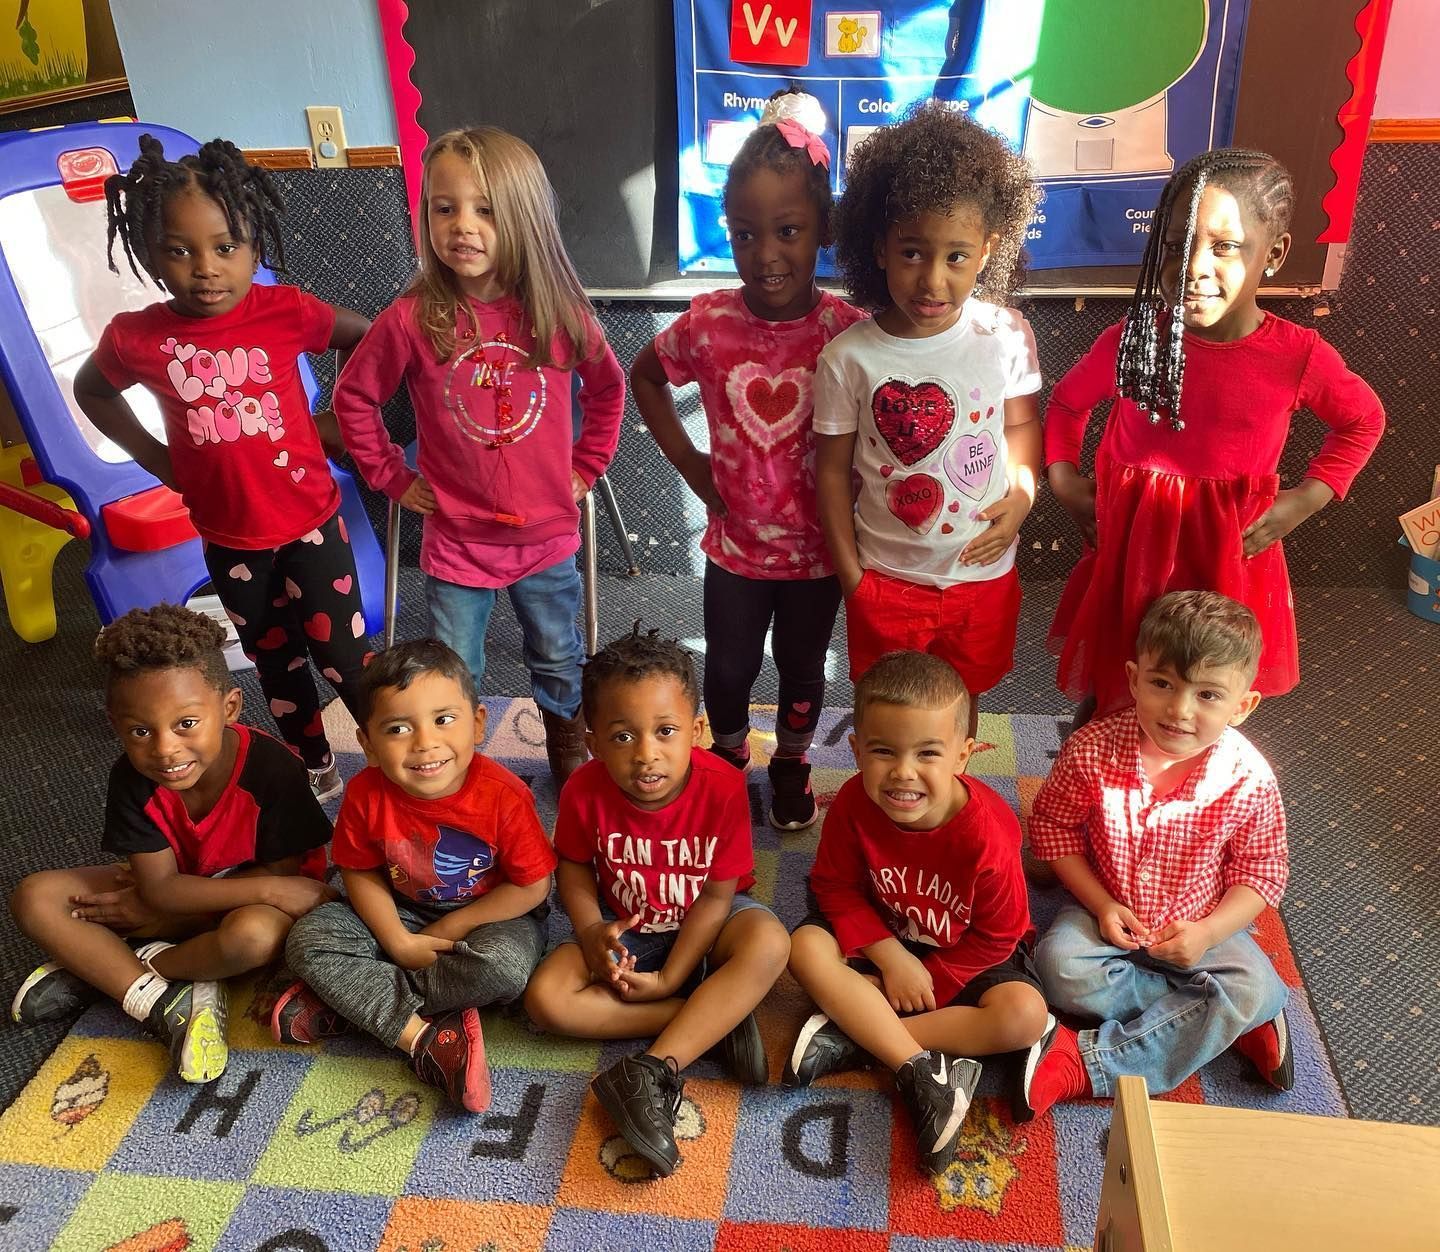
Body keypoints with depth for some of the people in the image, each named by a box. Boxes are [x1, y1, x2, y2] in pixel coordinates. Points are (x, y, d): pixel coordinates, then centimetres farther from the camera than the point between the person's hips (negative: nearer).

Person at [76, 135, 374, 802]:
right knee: (275, 662, 19)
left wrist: (340, 417, 0)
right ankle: (316, 770, 39)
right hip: (228, 538, 3)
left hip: (309, 520, -3)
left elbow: (368, 339, 1)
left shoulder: (285, 312, -16)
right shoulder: (135, 338, -11)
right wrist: (158, 458, 3)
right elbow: (91, 390, 12)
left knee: (341, 654, 4)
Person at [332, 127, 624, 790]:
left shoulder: (559, 311, -10)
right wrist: (393, 477, -2)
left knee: (559, 665, 21)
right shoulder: (412, 319, -14)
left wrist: (586, 466, 5)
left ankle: (573, 771, 44)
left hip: (546, 536, 2)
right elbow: (353, 397, 1)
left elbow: (607, 387, 8)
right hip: (456, 542, -1)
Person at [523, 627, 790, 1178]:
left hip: (702, 926, -2)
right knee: (546, 998, -24)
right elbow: (573, 867, -2)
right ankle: (718, 1019, -20)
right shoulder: (585, 791, -21)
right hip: (625, 930, 2)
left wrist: (670, 978, -21)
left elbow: (718, 891, -18)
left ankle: (653, 1071, -33)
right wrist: (591, 932, -21)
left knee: (769, 942, -35)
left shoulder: (723, 787, -26)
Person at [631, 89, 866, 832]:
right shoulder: (707, 323, -13)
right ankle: (728, 757, 48)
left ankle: (792, 764, 47)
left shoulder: (847, 330, -18)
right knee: (728, 669, 19)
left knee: (803, 673, 20)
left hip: (815, 547, -1)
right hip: (735, 542, 1)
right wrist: (687, 462, 0)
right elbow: (645, 377, 5)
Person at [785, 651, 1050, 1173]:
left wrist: (929, 980, -18)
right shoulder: (854, 804, -25)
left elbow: (997, 936, -18)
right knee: (807, 946, -23)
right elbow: (835, 887, -11)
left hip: (967, 954, -2)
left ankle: (853, 1034, -22)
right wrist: (891, 958, -20)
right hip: (885, 939, 2)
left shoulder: (988, 833, -31)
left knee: (1024, 1016, -29)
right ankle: (923, 1071, -25)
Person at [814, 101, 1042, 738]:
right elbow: (833, 470, -7)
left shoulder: (1007, 336, -12)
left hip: (983, 573, 2)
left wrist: (1021, 498, -13)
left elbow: (1021, 423, 5)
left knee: (961, 707, 22)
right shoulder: (848, 358, -17)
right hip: (886, 580, -1)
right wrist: (851, 576, -5)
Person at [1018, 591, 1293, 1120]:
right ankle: (1227, 1024, -12)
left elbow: (1262, 872, -6)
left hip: (1199, 927, 1)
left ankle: (1089, 1061, -24)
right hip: (1107, 913, 0)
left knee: (1258, 990, -24)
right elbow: (1052, 825, -7)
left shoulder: (1248, 780, -19)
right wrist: (1100, 904, -16)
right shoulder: (1093, 750, -21)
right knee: (1061, 966, -28)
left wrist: (1207, 932, -21)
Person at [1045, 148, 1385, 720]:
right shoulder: (1132, 340, -12)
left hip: (1230, 553, 0)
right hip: (1130, 547, 0)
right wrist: (1064, 481, -3)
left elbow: (1363, 420, 7)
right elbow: (1067, 402, 8)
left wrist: (1306, 499, -3)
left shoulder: (1299, 355, -13)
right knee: (1107, 695, 15)